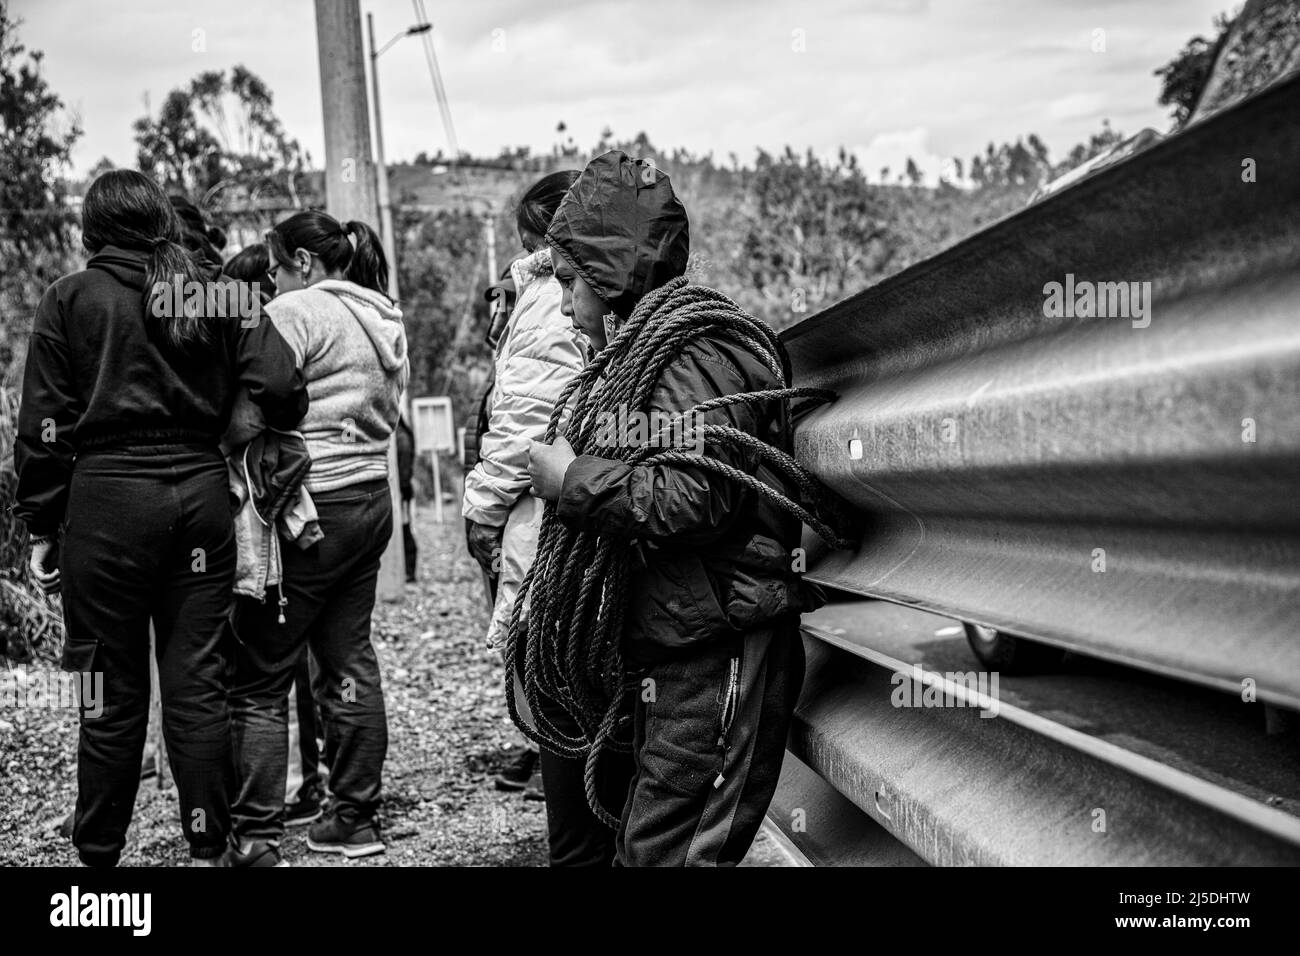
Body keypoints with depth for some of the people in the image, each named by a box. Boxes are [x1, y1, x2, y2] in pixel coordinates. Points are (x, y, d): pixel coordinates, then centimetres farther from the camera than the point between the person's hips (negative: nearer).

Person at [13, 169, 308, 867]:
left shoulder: (71, 299, 1)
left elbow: (45, 425, -3)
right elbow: (281, 386, -3)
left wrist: (41, 526, 1)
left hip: (109, 496, -3)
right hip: (203, 492, 3)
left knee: (112, 692, 4)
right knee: (197, 683, 7)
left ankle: (98, 853, 13)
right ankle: (207, 847, 11)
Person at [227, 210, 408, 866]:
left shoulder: (295, 312, -10)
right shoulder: (385, 321, 16)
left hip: (310, 504, -9)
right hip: (373, 498, 9)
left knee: (258, 681, -3)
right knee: (350, 661, 14)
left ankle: (255, 837, -4)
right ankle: (356, 818, 19)